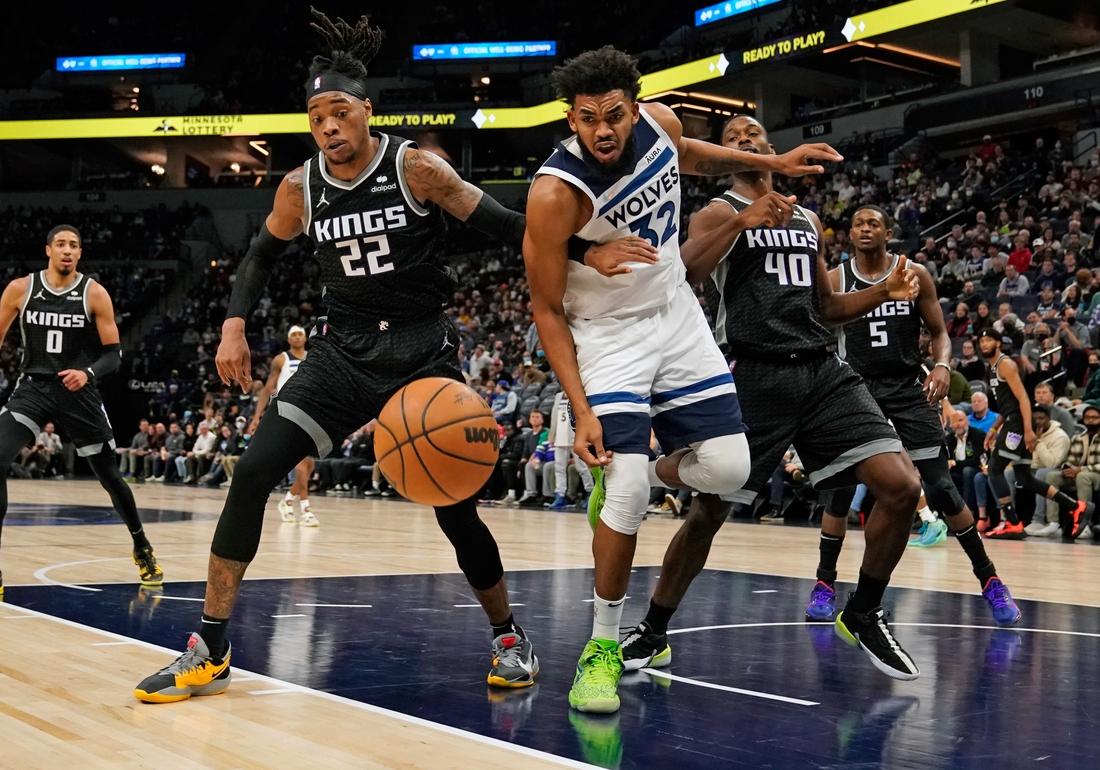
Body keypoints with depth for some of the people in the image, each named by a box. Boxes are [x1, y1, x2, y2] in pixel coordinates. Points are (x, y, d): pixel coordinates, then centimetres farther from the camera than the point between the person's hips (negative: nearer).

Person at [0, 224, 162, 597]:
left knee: (110, 476, 9)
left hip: (79, 393, 0)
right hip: (33, 388, 0)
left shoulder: (95, 294, -5)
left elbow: (114, 354, -3)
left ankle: (142, 548, 32)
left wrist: (88, 373, -23)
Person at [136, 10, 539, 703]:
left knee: (456, 508, -4)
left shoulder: (417, 169, -10)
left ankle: (509, 637, 23)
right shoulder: (301, 187, 2)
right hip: (345, 351, 3)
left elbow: (508, 228, -7)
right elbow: (263, 255, 18)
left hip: (423, 350, -3)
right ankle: (210, 653, -4)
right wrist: (235, 325, 6)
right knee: (254, 470, -12)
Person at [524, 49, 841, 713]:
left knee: (729, 469, -1)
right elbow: (547, 309, -19)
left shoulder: (660, 124, -12)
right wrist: (583, 411, -24)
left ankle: (630, 479, 31)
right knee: (627, 495, -17)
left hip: (677, 316, 6)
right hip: (607, 334, -5)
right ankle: (603, 646, 2)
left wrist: (772, 162, 14)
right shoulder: (556, 192, -27)